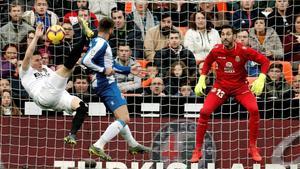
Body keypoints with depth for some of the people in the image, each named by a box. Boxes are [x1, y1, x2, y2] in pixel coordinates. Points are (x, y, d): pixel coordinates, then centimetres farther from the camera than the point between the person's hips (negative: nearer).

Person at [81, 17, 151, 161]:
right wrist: (104, 70, -20)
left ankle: (133, 145, 38)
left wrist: (129, 70, 29)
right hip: (107, 85, -11)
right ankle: (98, 146, -25)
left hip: (107, 85, 11)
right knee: (124, 119, -16)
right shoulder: (101, 43, -15)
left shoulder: (96, 42, 14)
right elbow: (86, 61, -26)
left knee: (121, 117, 25)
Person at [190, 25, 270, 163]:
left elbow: (264, 61, -9)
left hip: (240, 85, -1)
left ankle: (253, 148, -4)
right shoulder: (216, 51, -11)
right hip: (221, 85, 1)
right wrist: (201, 80, 2)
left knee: (254, 110, -23)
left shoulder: (243, 51, -17)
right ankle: (197, 150, -2)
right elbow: (207, 63, 11)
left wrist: (261, 79, -21)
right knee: (204, 112, -16)